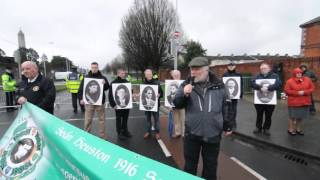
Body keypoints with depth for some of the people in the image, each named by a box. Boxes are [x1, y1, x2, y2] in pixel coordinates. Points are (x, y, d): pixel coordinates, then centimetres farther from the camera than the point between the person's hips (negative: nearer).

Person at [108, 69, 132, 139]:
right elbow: (110, 95, -10)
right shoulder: (113, 83, -7)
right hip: (118, 105, -4)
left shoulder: (127, 82, 9)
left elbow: (130, 91, 17)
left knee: (125, 118, 15)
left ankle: (125, 131, 29)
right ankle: (119, 133, 21)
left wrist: (130, 101, 5)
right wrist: (113, 104, -16)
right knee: (118, 119, 9)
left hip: (126, 104, 5)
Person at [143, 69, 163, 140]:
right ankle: (148, 131, 30)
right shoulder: (143, 84, 2)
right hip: (146, 104, 2)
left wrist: (159, 95, -24)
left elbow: (161, 93, -3)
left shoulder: (156, 83, -4)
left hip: (155, 104, -2)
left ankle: (157, 132, 22)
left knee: (156, 119, 8)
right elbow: (141, 93, 10)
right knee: (147, 119, 13)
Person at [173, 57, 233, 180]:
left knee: (210, 165, 18)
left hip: (213, 134, 0)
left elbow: (226, 106, 7)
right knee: (190, 164, 15)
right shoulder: (186, 85, -3)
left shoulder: (219, 85, -2)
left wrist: (227, 126, 9)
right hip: (192, 133, 0)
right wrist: (184, 94, -23)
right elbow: (177, 105, -4)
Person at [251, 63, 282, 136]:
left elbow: (278, 84, -17)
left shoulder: (274, 76, 2)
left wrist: (268, 88, -29)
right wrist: (260, 87, -29)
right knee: (259, 115, 13)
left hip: (270, 100, -1)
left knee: (268, 116, 10)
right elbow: (252, 83, -13)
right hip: (259, 99, 1)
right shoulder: (257, 76, 5)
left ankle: (266, 129, 25)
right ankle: (258, 128, 28)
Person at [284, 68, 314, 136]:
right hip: (293, 102, -4)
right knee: (292, 117, 2)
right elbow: (287, 91, -10)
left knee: (301, 116, 12)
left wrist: (304, 92, -14)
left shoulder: (307, 80, 4)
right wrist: (297, 93, -18)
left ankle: (298, 129, 27)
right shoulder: (290, 81, -7)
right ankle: (290, 130, 14)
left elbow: (312, 88, 4)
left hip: (304, 102, 4)